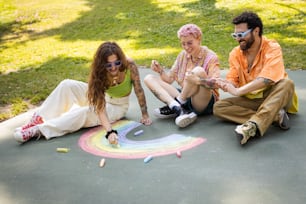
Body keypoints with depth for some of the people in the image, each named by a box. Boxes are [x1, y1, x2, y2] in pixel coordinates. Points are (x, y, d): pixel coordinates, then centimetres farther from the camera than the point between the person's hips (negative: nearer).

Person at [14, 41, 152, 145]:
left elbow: (139, 90, -17)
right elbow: (100, 107, -35)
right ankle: (39, 119, -21)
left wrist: (145, 115, -14)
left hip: (117, 106, -2)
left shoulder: (129, 66, -31)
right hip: (100, 98, 2)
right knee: (67, 85, -22)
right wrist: (110, 131, -49)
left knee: (85, 113, -32)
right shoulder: (99, 73, -27)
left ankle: (39, 130, -29)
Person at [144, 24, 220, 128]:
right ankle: (178, 109, -29)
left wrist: (198, 81, -41)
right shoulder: (182, 55, 9)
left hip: (205, 102, -6)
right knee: (149, 78, -5)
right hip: (184, 97, 6)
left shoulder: (210, 57, -8)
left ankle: (172, 107, -16)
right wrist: (160, 70, -10)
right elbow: (170, 79, 10)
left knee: (198, 71, -34)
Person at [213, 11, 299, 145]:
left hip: (274, 98, -4)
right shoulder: (235, 53, 1)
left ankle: (253, 125, -49)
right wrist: (224, 84, -27)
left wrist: (238, 91, -37)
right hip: (250, 100, 4)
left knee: (286, 83, -34)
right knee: (218, 107, -18)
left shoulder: (272, 48, -14)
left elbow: (266, 79, -29)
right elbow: (232, 80, -3)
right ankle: (275, 116, -27)